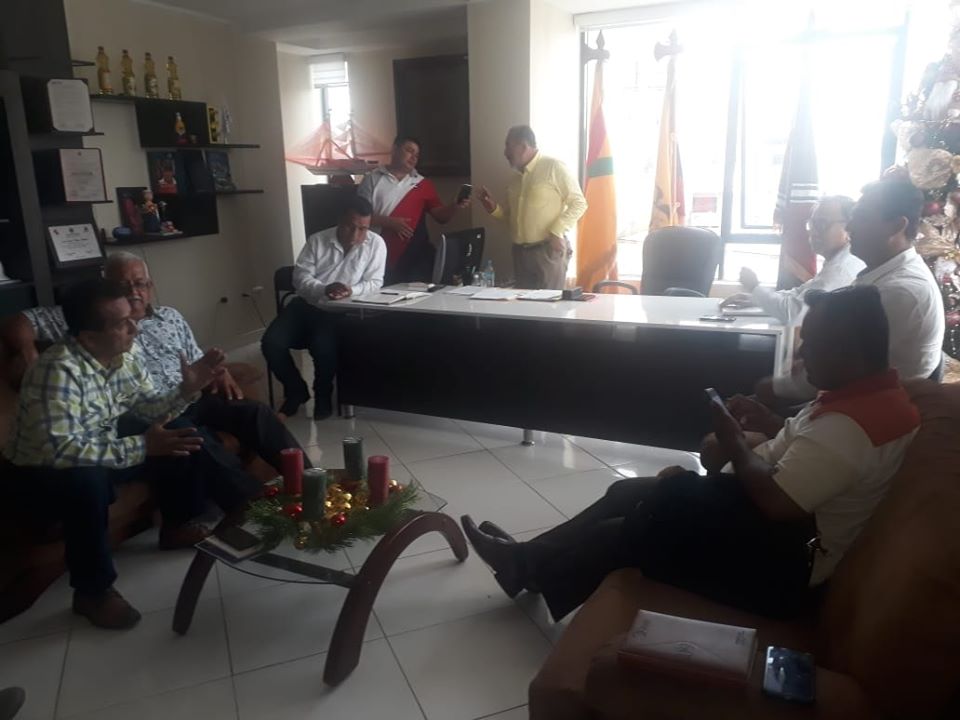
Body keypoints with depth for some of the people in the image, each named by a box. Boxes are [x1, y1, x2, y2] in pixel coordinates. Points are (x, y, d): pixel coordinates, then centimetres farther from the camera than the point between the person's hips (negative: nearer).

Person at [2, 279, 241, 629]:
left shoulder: (128, 353, -9)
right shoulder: (58, 369, -33)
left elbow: (150, 409, 3)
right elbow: (59, 450, -39)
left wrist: (187, 389, -15)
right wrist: (141, 446, -37)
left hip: (100, 454, 8)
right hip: (39, 473, -7)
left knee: (179, 436, -1)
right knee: (88, 482, -38)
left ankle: (177, 525, 18)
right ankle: (92, 592, -18)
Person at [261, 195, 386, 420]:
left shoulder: (376, 244, -1)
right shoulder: (317, 240, 3)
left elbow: (375, 282, -4)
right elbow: (300, 277, -3)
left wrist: (352, 290, -25)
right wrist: (324, 289, -23)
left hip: (340, 312, -3)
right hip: (306, 305, 3)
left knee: (323, 346, -32)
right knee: (271, 343, -18)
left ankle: (323, 395, 0)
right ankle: (296, 391, 8)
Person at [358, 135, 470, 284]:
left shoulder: (423, 184, 13)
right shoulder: (373, 179, 6)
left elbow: (441, 216, 10)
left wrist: (455, 206, -10)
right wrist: (390, 222, -14)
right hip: (382, 258, -2)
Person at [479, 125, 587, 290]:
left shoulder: (554, 167, -5)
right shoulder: (517, 178, 17)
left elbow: (578, 203, -7)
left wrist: (556, 233, -15)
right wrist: (494, 209, 6)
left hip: (548, 250, -7)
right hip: (520, 252, 7)